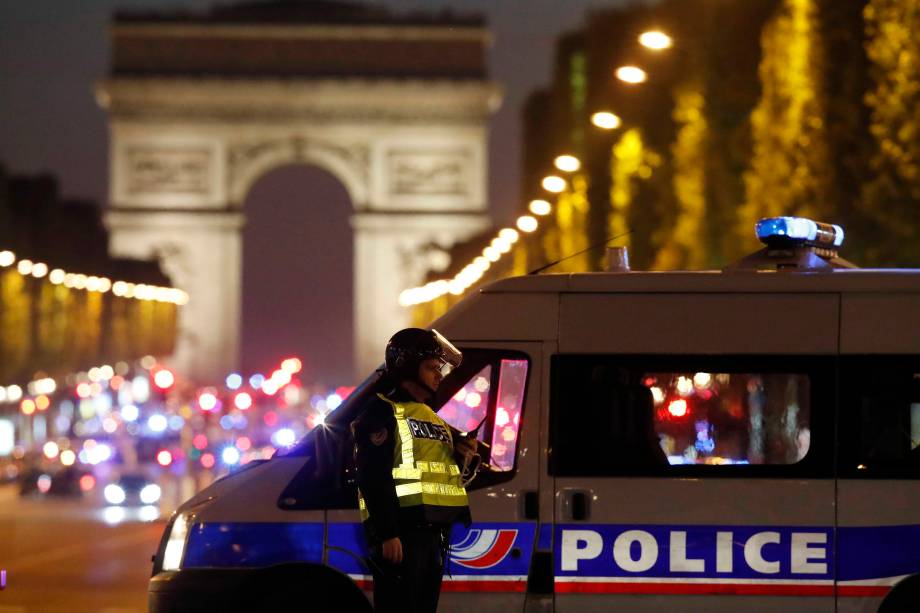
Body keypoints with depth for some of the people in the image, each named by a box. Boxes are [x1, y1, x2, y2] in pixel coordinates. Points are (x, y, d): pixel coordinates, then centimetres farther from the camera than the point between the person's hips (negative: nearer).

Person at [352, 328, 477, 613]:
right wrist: (387, 533, -24)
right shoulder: (382, 412, -6)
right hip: (402, 533, -9)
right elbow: (374, 476, -16)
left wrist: (460, 454, 6)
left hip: (433, 533, 9)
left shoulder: (432, 417, 22)